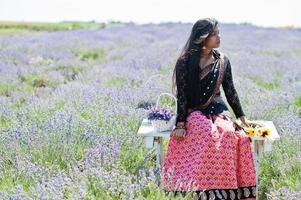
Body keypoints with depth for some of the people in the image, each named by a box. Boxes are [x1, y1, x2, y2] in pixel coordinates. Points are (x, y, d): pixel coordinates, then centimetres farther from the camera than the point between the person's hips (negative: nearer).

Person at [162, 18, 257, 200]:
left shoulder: (222, 61, 9)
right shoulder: (185, 62, -2)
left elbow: (230, 91, 15)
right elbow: (181, 95, -3)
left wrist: (242, 117, 10)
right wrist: (180, 124, -11)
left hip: (218, 109, 3)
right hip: (194, 112, -3)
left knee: (230, 134, -30)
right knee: (209, 134, -35)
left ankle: (226, 184, -23)